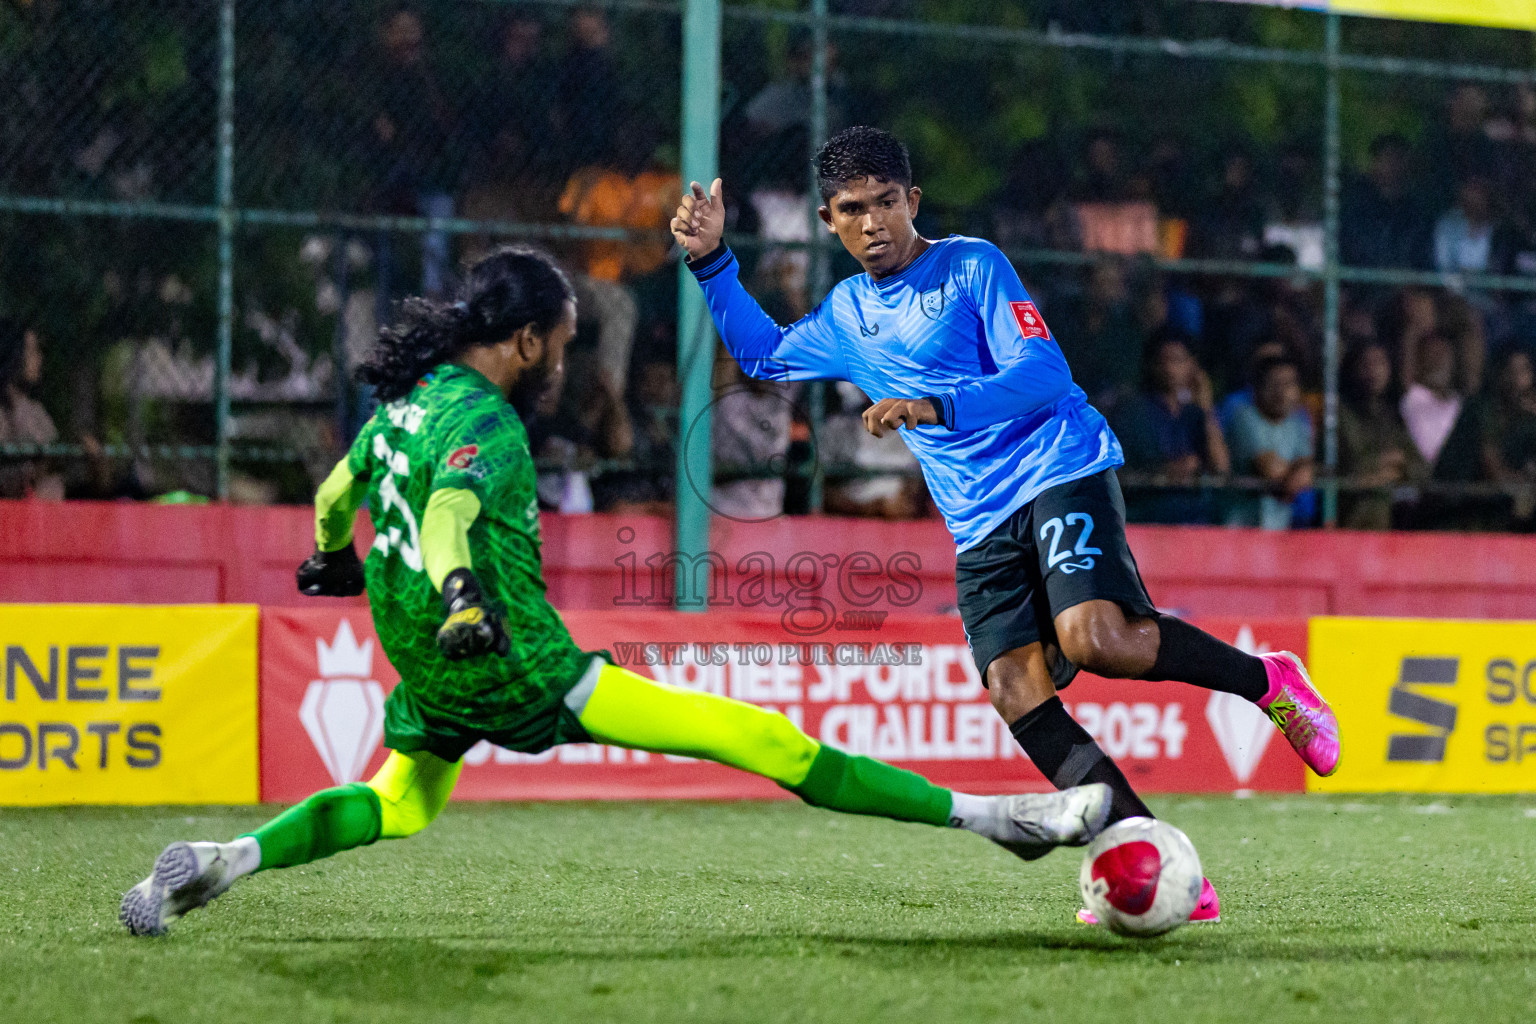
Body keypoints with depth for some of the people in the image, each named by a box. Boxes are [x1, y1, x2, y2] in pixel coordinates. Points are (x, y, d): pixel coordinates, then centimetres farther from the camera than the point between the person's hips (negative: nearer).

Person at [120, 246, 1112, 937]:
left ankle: (221, 862, 10)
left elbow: (336, 493, 27)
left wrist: (333, 557, 48)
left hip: (425, 670, 9)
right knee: (750, 736, -10)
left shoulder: (404, 401, 10)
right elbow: (447, 512, -36)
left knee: (400, 806, 33)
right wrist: (460, 595, -54)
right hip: (517, 667, -9)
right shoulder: (484, 422, -17)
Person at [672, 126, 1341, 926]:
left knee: (1095, 639, -30)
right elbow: (762, 356, 36)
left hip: (1061, 472, -6)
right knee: (1018, 696, -14)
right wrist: (712, 262, 25)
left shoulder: (972, 266, 0)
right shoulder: (847, 314, 20)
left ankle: (1266, 680, -5)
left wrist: (936, 408, -23)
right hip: (980, 528, 6)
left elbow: (1042, 372, -11)